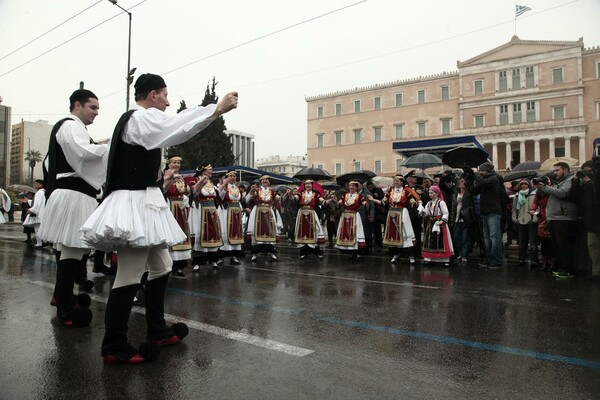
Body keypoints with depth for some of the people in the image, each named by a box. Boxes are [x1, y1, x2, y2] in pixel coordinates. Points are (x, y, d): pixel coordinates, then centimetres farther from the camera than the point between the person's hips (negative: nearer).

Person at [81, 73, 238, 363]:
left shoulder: (134, 119, 20)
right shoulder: (142, 118, -11)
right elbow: (175, 127, -28)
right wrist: (217, 109, -29)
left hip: (141, 203, 11)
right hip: (137, 204, -11)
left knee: (161, 266, 16)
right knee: (130, 275, -8)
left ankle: (157, 331, 26)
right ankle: (114, 346, 2)